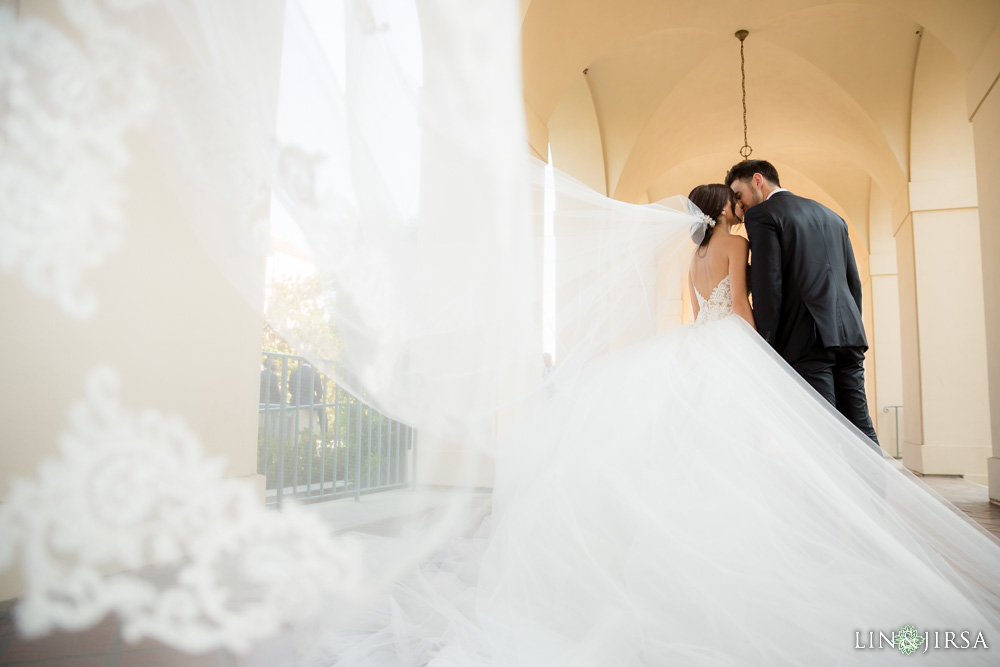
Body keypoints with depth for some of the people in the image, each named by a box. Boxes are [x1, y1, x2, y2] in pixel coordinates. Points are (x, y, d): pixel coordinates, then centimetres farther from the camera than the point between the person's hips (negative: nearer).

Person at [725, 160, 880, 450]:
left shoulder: (762, 215, -2)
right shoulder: (831, 215, 22)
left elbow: (768, 285, -11)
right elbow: (853, 281, 20)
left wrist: (765, 347, -9)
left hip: (806, 339, -7)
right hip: (847, 332, 7)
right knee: (860, 428, 10)